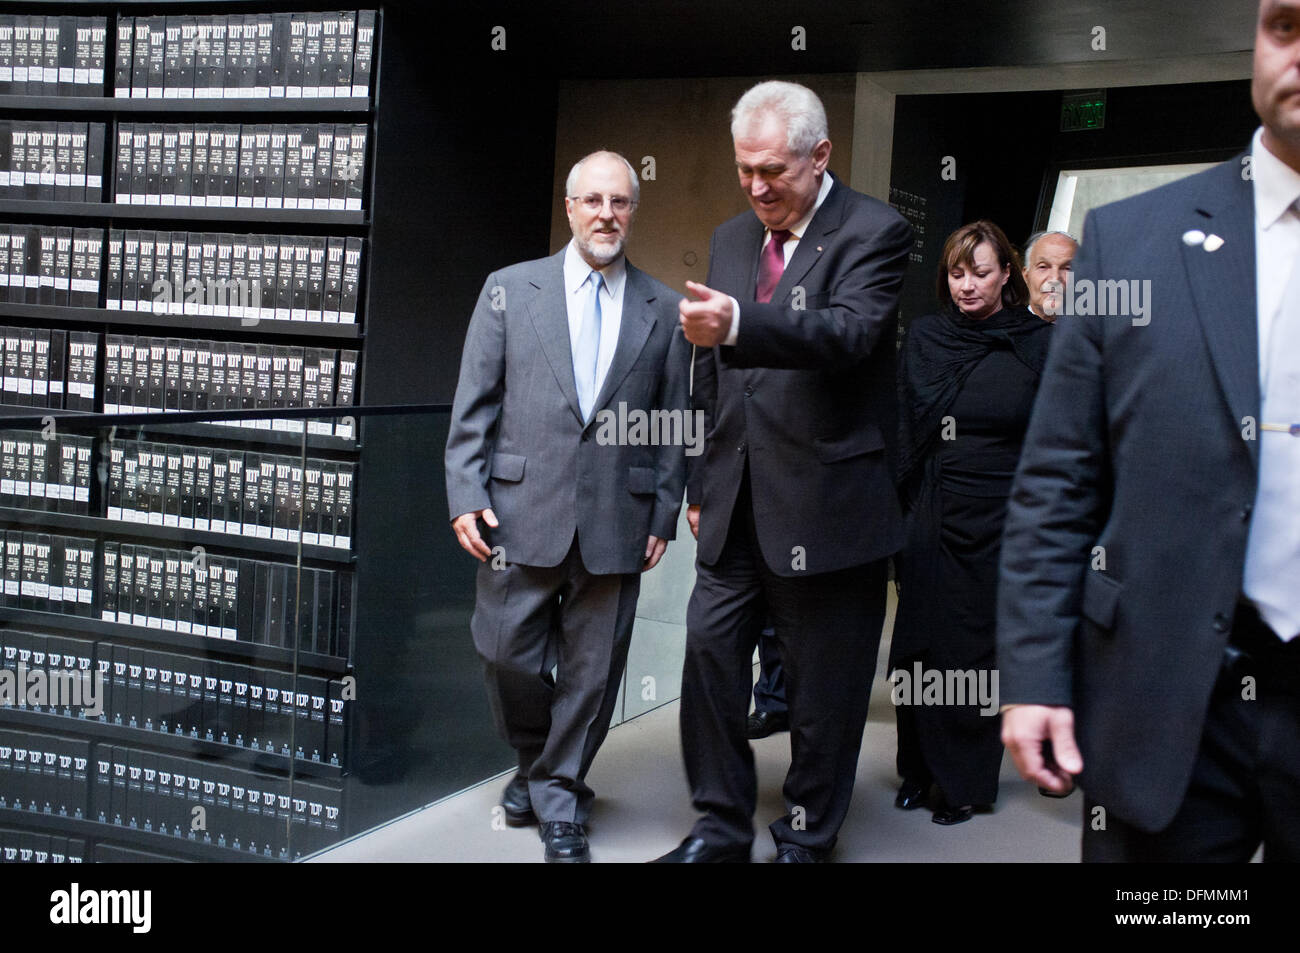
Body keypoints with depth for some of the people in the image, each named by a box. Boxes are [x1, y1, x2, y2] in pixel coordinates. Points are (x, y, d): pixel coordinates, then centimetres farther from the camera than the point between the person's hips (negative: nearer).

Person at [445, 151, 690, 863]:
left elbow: (673, 422, 8)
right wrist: (466, 495, -5)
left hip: (616, 521, 1)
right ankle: (535, 763, 34)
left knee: (592, 669, 6)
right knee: (508, 655, 5)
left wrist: (664, 514, 4)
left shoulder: (663, 309, 7)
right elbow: (474, 404, 3)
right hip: (522, 511, 0)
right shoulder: (510, 289, 5)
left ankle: (559, 797, 25)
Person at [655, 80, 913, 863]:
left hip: (826, 500, -6)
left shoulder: (873, 232, -7)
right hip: (738, 500, 6)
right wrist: (702, 483, 17)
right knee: (710, 648, 6)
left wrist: (738, 323, -43)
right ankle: (722, 826, 22)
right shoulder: (731, 239, 12)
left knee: (823, 680, 5)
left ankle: (808, 838, 23)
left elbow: (851, 329, -27)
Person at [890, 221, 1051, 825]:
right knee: (919, 643, 5)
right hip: (931, 518, 2)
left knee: (978, 646, 4)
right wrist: (897, 512, 2)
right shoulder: (923, 338, 6)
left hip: (999, 522, -2)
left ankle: (966, 782, 18)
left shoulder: (1037, 344, 0)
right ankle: (919, 769, 21)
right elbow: (904, 428, 8)